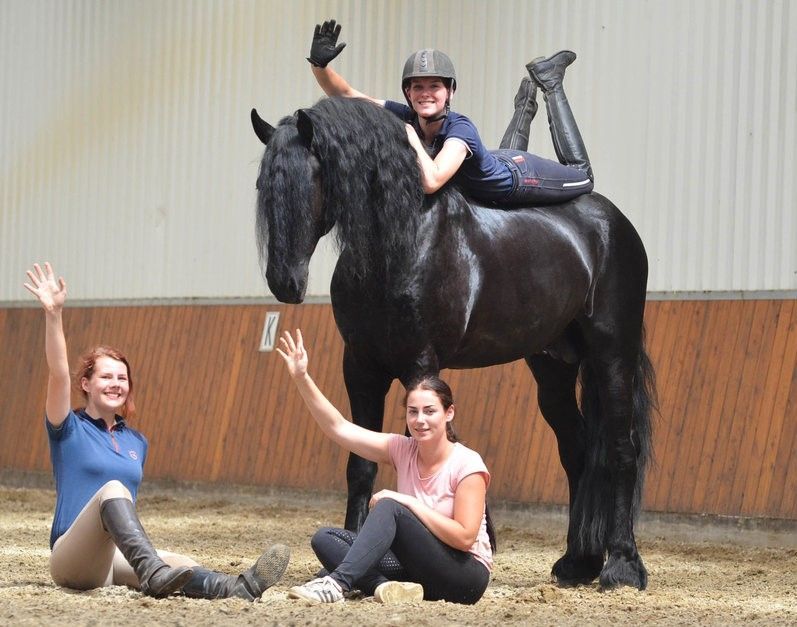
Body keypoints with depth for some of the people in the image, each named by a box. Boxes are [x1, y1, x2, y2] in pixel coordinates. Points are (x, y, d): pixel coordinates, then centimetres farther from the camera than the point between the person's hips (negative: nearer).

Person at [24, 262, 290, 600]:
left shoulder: (136, 442, 21)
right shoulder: (70, 430, 4)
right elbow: (58, 373, -13)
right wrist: (53, 314, -24)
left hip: (115, 560, 5)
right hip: (72, 557, -5)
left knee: (173, 563, -29)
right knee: (113, 489, -34)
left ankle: (237, 588, -61)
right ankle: (153, 573, -61)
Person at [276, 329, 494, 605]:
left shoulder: (467, 464, -13)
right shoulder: (402, 450, 3)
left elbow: (464, 537, -20)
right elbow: (339, 428, -2)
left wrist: (405, 502, -20)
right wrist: (301, 379, -11)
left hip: (465, 577, -7)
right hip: (417, 570, 7)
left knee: (388, 508, -27)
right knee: (325, 539, -8)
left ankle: (338, 582, -39)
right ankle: (386, 586, -32)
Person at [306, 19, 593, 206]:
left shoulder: (460, 129, -44)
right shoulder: (405, 116, -28)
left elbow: (431, 181, -60)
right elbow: (346, 94, -28)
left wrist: (408, 134, -55)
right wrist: (319, 65, -45)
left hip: (517, 178, -6)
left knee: (581, 175, 22)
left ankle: (551, 84, 31)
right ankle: (527, 98, 55)